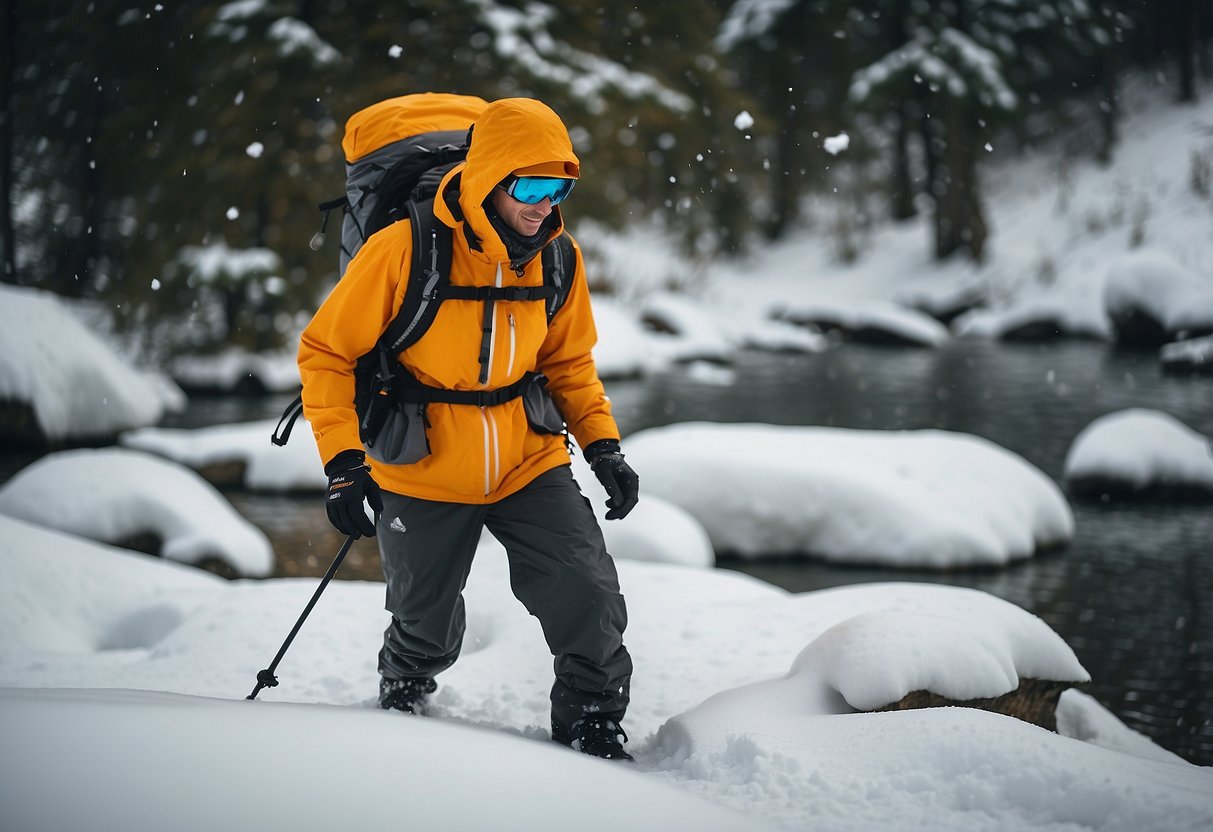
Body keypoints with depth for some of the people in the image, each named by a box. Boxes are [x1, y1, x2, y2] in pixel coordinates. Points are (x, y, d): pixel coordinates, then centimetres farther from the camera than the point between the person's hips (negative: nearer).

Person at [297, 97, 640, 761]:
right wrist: (344, 461, -17)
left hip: (530, 464, 3)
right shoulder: (403, 252, -21)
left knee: (592, 605, -11)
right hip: (422, 478, -3)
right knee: (427, 634, 14)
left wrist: (602, 443, -2)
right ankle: (401, 697, 50)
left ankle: (593, 732, 14)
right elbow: (326, 352, -12)